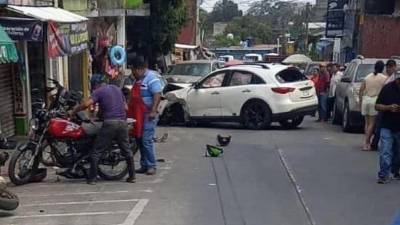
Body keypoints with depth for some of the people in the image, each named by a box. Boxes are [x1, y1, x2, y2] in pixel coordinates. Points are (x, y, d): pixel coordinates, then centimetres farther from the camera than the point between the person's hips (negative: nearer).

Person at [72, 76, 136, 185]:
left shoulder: (98, 91, 3)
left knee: (96, 152, 3)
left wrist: (73, 111, 1)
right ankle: (132, 176, 17)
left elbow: (86, 104, -11)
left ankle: (92, 178, 4)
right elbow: (125, 107, 22)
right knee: (127, 150, 15)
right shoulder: (117, 88, 21)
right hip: (123, 122, 6)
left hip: (109, 123, -5)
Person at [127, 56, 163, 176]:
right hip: (137, 115, 10)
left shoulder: (151, 77, -12)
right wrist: (129, 110, 23)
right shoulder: (137, 79, 17)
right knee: (140, 140, 11)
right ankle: (144, 165, 18)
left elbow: (157, 94, -20)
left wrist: (153, 111, -27)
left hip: (148, 114, -9)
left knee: (146, 140, -11)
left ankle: (151, 166, -3)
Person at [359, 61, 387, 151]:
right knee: (372, 123, -1)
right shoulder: (384, 78, -4)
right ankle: (366, 143, -6)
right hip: (375, 101, -5)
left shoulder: (368, 76, 10)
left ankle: (367, 142, 16)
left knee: (367, 122, 14)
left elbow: (361, 90, 10)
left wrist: (360, 101, 17)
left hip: (366, 100, 5)